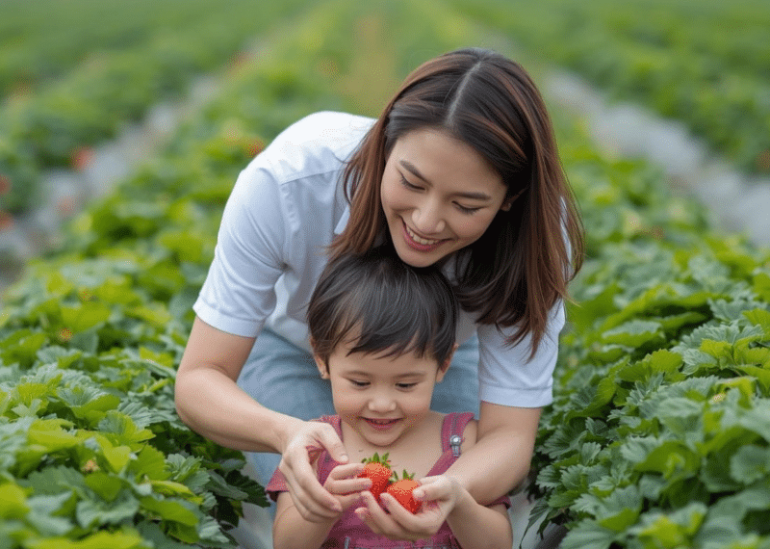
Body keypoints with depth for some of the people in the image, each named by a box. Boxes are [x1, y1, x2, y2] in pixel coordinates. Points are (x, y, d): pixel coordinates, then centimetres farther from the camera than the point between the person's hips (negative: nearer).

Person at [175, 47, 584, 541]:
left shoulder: (538, 229, -34)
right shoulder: (286, 180, -39)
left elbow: (508, 434, -32)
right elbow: (199, 379, -33)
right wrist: (287, 433, -56)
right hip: (294, 347, -1)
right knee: (321, 515, -20)